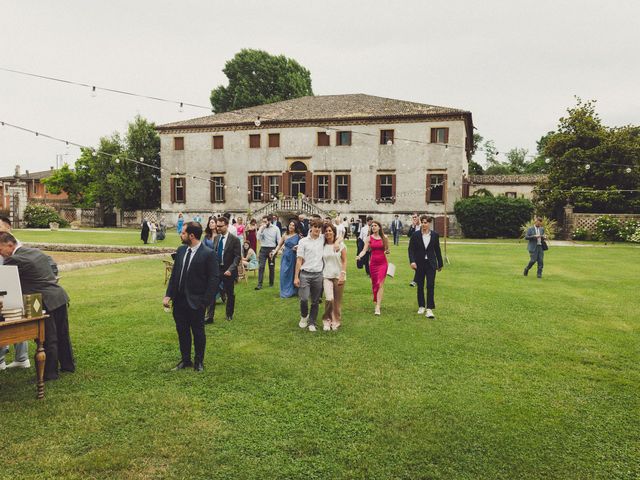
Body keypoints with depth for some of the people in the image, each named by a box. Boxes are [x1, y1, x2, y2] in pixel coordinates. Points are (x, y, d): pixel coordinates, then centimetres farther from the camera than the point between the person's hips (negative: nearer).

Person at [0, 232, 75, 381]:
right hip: (60, 297, 9)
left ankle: (50, 373, 12)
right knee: (62, 335, 19)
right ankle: (68, 365, 31)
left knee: (48, 339, 2)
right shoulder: (36, 251, 12)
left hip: (45, 302, -9)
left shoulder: (14, 260, -13)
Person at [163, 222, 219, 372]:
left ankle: (199, 361, 27)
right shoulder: (181, 250, 4)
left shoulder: (208, 254, -15)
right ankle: (185, 360, 31)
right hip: (179, 300, 6)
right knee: (182, 331, 15)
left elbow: (214, 278, -13)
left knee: (198, 332, 9)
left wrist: (206, 301, -15)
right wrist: (168, 295, 2)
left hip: (196, 302, -5)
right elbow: (174, 274, 9)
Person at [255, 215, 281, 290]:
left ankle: (271, 283, 23)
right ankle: (259, 284, -7)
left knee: (272, 267, 10)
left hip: (272, 249, 0)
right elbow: (258, 237, -8)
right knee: (261, 267, -7)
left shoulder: (275, 228, -1)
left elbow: (279, 240, 0)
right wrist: (262, 229, -16)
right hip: (263, 249, 1)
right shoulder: (261, 228, 3)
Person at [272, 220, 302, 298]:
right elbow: (279, 245, 12)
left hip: (294, 257, -2)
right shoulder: (285, 235, 5)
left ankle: (292, 291, 19)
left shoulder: (298, 236, -3)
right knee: (284, 273, 0)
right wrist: (275, 252, -1)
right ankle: (285, 292, 11)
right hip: (285, 256, 2)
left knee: (292, 273, 6)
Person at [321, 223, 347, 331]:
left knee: (337, 301, 4)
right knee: (329, 299, -16)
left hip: (338, 276, 0)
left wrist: (342, 275, -8)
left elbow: (344, 261, 0)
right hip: (326, 276, 0)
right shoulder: (322, 246, 4)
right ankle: (327, 320, 4)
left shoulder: (340, 245, 0)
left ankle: (336, 321, 21)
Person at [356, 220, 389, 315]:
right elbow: (364, 250, -7)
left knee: (380, 284, -8)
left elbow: (387, 249, 13)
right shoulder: (369, 238, 1)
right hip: (373, 262, 1)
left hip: (383, 262, -1)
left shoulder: (384, 237, 1)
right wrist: (360, 256, -27)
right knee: (374, 283, 9)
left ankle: (378, 307, -11)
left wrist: (387, 251, -10)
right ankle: (378, 302, 29)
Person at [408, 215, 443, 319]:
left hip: (431, 264, 0)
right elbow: (411, 249, -3)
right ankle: (421, 306, 25)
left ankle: (429, 309, -8)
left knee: (431, 286, -8)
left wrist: (440, 264, 14)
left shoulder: (435, 235, 2)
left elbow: (437, 250, 10)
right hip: (419, 264, 0)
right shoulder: (415, 235, -2)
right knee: (420, 286, 10)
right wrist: (412, 261, -17)